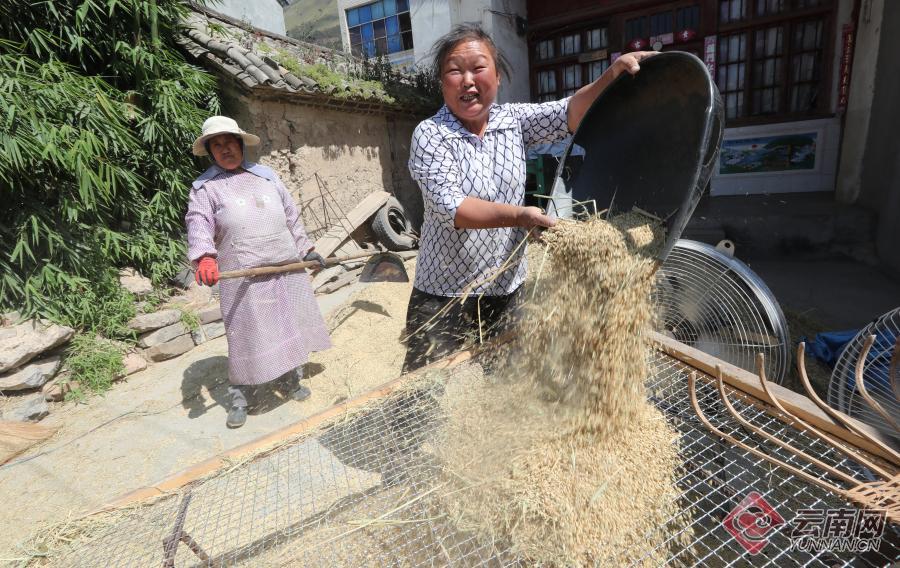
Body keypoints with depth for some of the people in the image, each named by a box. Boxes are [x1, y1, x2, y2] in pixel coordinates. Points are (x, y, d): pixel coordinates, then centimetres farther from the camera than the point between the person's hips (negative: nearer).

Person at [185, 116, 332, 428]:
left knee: (292, 325, 13)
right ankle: (239, 399, 17)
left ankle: (295, 377, 32)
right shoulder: (205, 187, 4)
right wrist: (204, 257, -30)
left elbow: (291, 215, 20)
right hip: (243, 276, -4)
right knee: (246, 335, 0)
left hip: (287, 266, 4)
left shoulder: (266, 175, 16)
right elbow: (199, 224, -11)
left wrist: (306, 248, 18)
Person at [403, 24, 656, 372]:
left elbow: (570, 115, -10)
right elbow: (450, 207, -22)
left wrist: (612, 75, -27)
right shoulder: (430, 135, -11)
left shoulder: (514, 121, 1)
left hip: (507, 290, 4)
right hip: (444, 296, -3)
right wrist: (517, 215, -32)